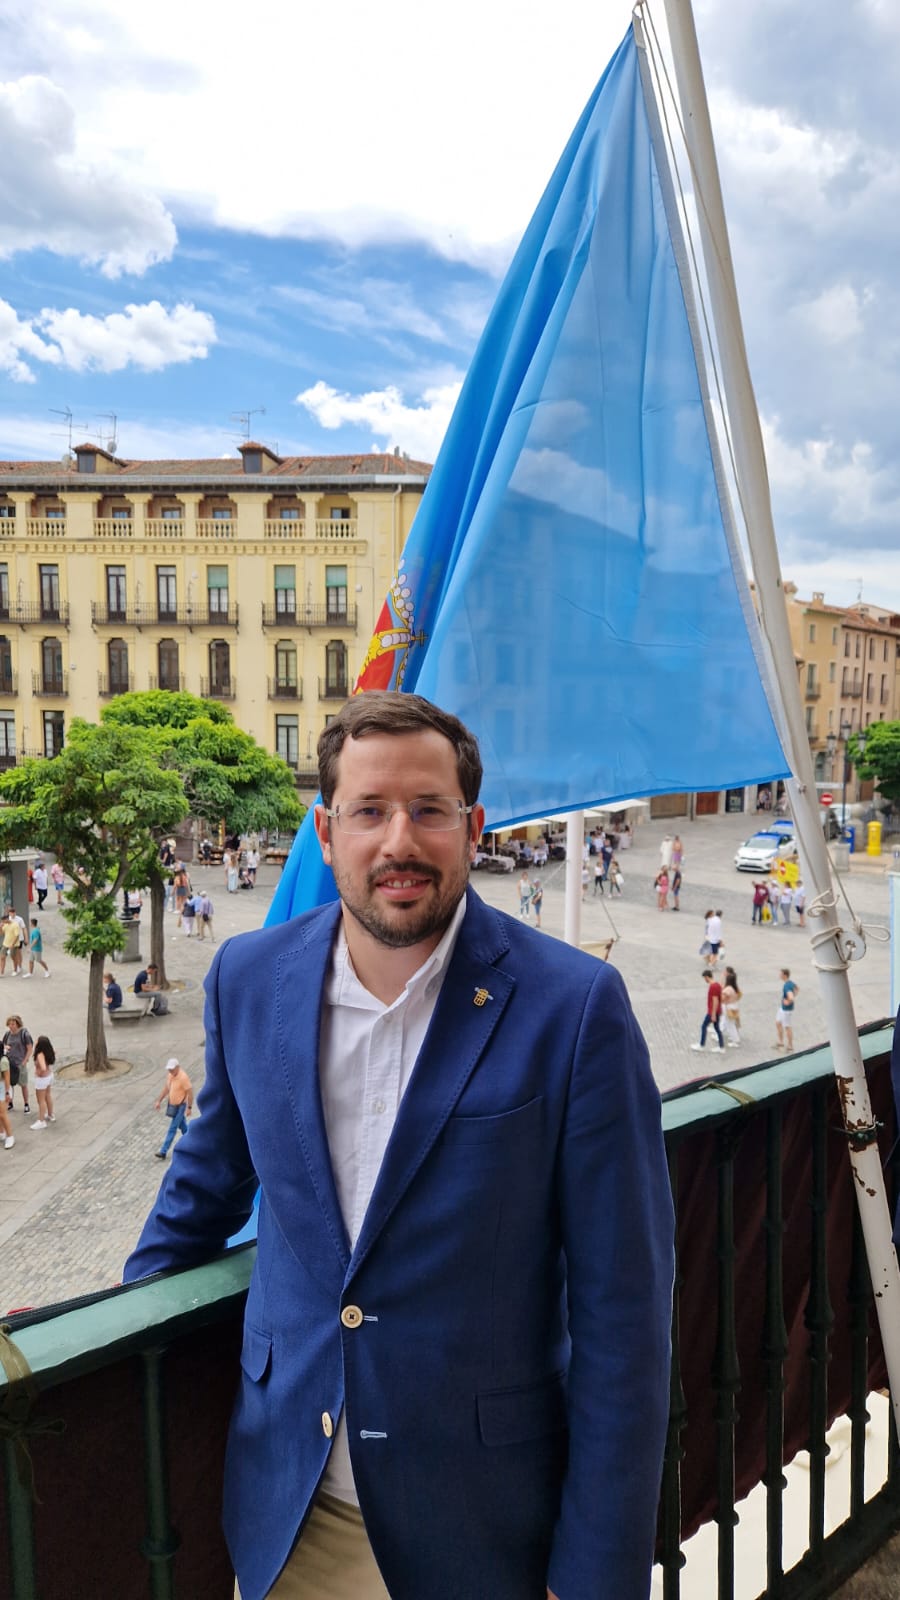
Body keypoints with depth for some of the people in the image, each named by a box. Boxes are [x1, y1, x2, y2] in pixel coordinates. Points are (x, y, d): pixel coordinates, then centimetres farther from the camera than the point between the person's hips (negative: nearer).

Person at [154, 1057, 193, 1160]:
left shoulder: (183, 1077, -25)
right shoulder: (169, 1074, -2)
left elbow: (190, 1092, -20)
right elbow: (166, 1088, 12)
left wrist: (189, 1108, -18)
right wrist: (159, 1101, 13)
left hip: (180, 1106, -8)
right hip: (172, 1104, 8)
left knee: (172, 1129, -4)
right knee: (182, 1125, 22)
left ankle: (163, 1152, -1)